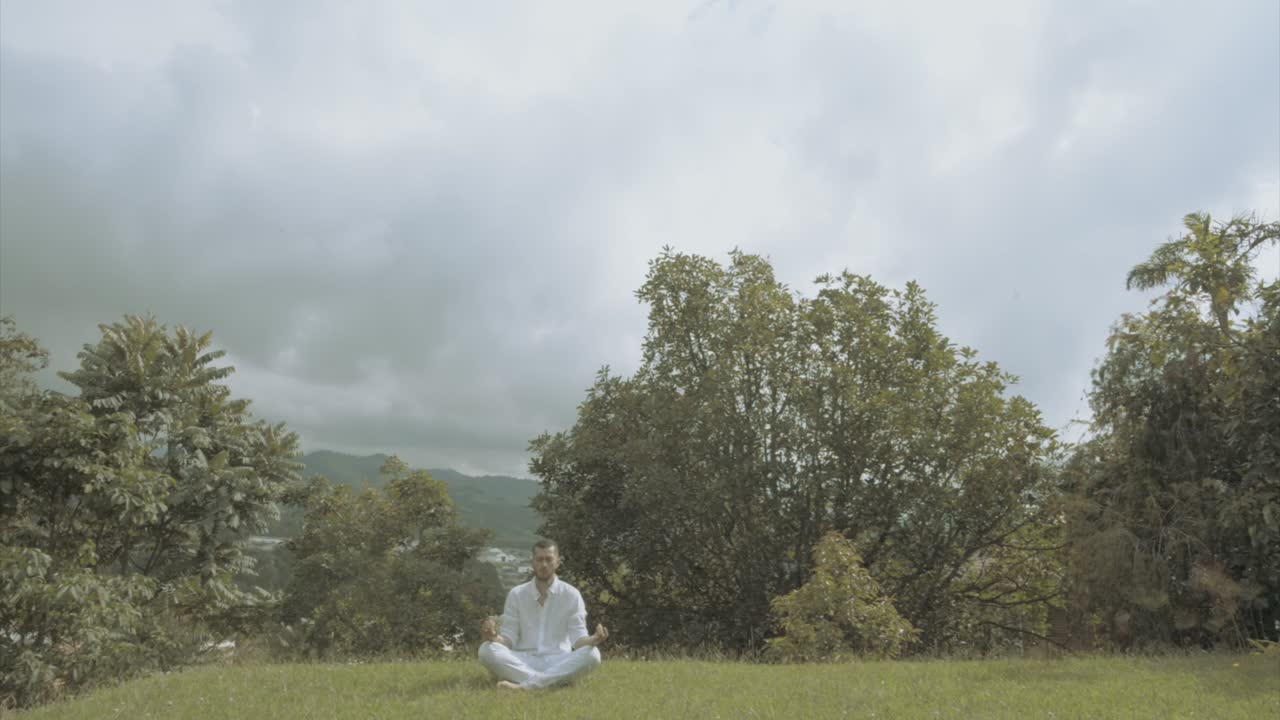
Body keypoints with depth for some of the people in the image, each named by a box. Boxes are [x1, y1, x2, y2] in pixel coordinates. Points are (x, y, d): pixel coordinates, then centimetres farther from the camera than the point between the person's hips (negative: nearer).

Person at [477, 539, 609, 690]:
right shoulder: (516, 594, 7)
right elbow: (509, 638, 3)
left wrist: (594, 639, -25)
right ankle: (544, 682, -34)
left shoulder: (571, 594, 4)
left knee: (592, 654, -31)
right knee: (487, 649, -27)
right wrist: (495, 637, -20)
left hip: (559, 663, 0)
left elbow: (578, 638, -2)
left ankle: (523, 686, -37)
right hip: (523, 663, 1)